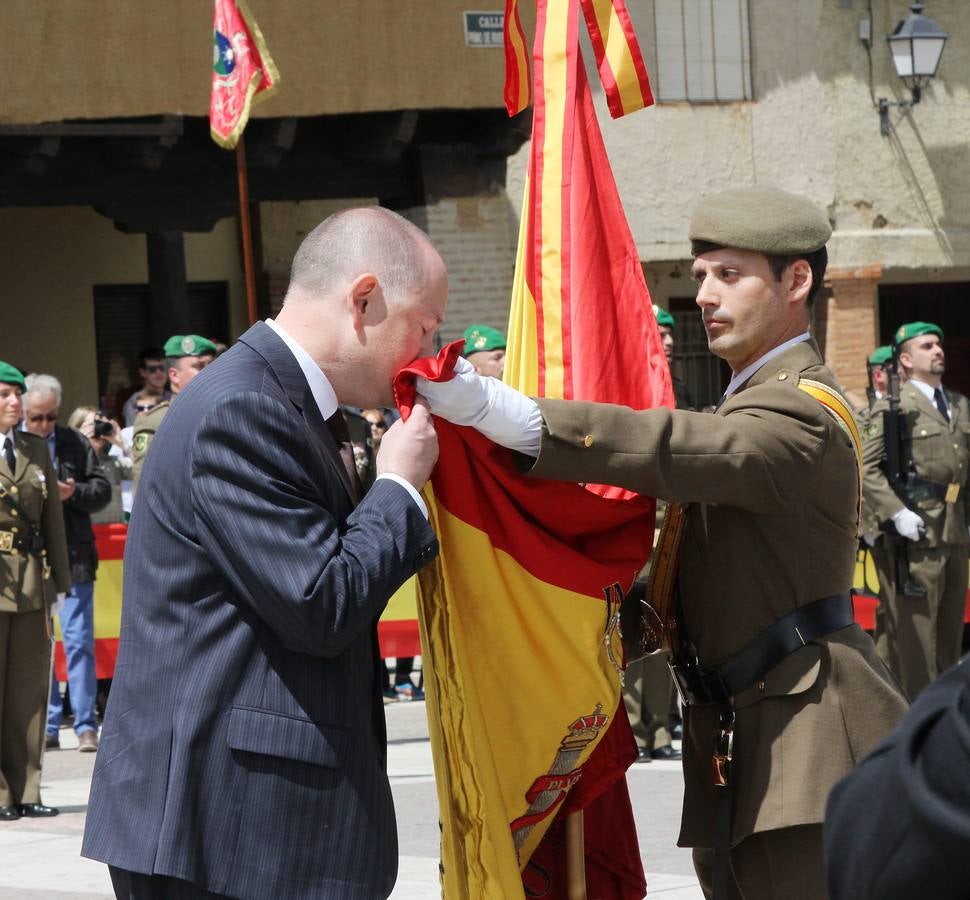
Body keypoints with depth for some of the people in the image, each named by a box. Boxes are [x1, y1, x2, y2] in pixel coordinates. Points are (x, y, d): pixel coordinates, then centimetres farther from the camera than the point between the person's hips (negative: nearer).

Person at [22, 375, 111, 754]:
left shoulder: (75, 445, 5)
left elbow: (102, 491, 7)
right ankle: (47, 727, 12)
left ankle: (85, 725, 4)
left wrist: (72, 494, -12)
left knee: (79, 641, -1)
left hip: (73, 558, 0)